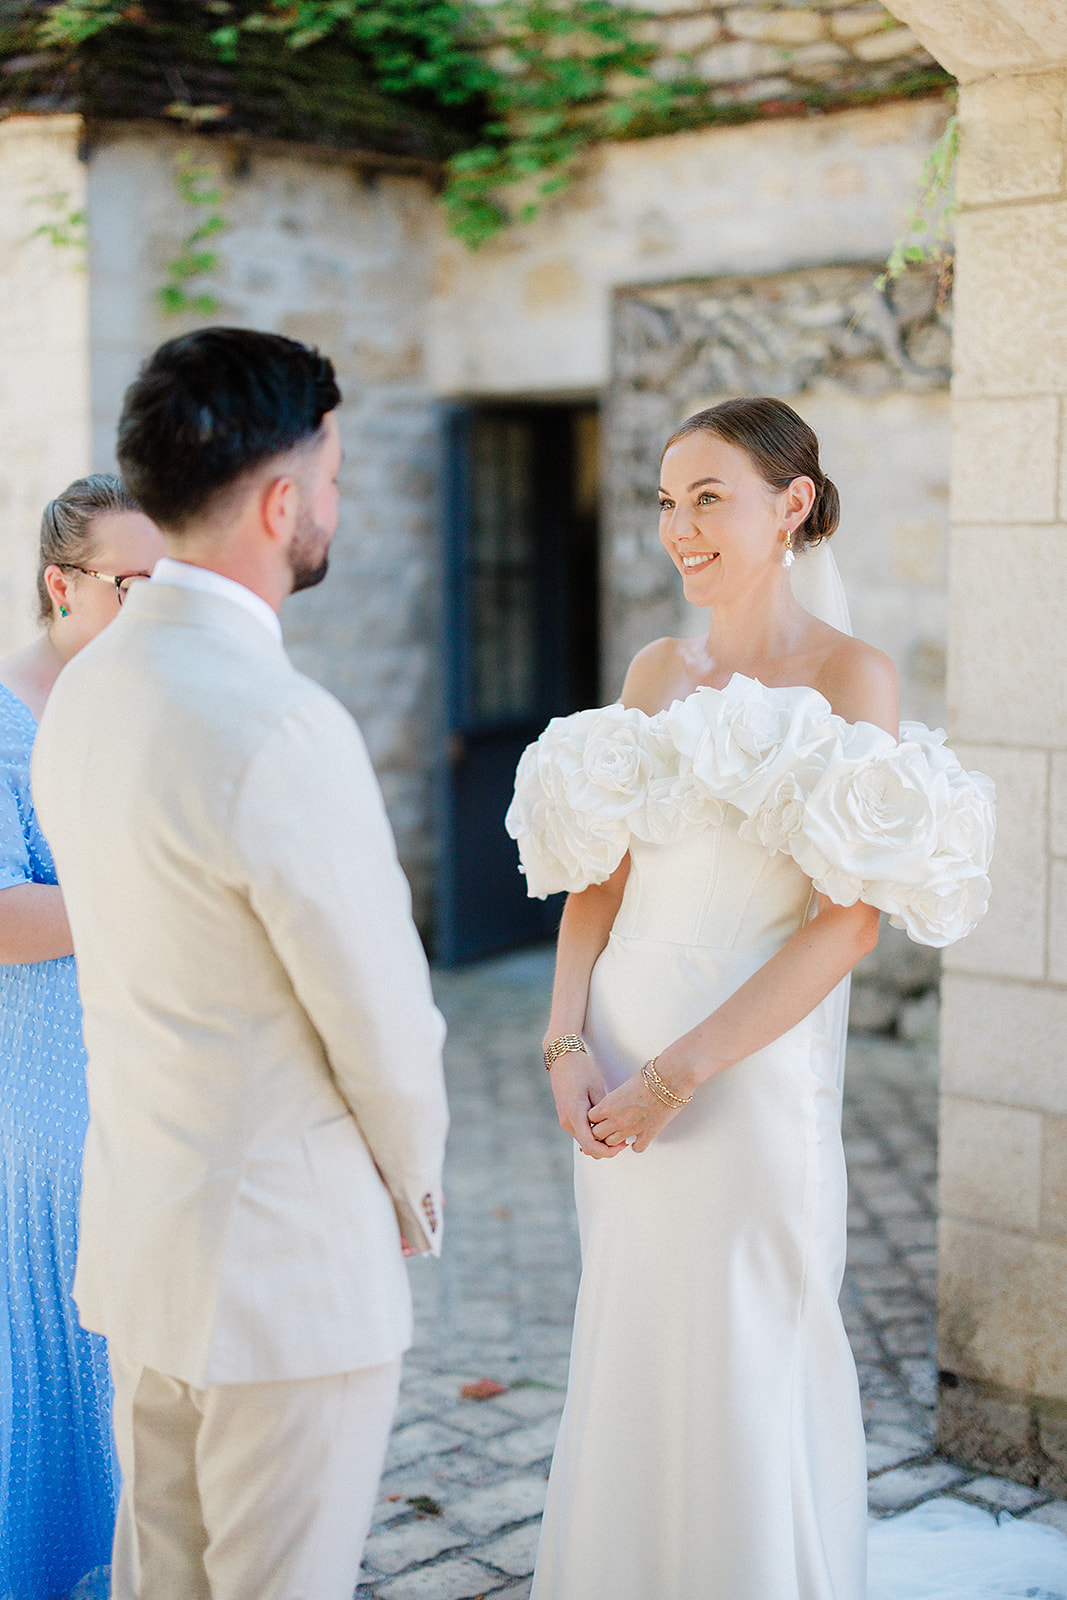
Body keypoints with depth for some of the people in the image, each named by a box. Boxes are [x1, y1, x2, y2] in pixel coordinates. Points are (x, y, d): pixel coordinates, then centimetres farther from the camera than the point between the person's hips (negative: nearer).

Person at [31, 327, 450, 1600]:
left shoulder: (83, 693, 3)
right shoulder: (281, 727, -25)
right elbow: (382, 1018, -18)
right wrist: (416, 1185, 3)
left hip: (136, 1240, 8)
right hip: (286, 1262, -8)